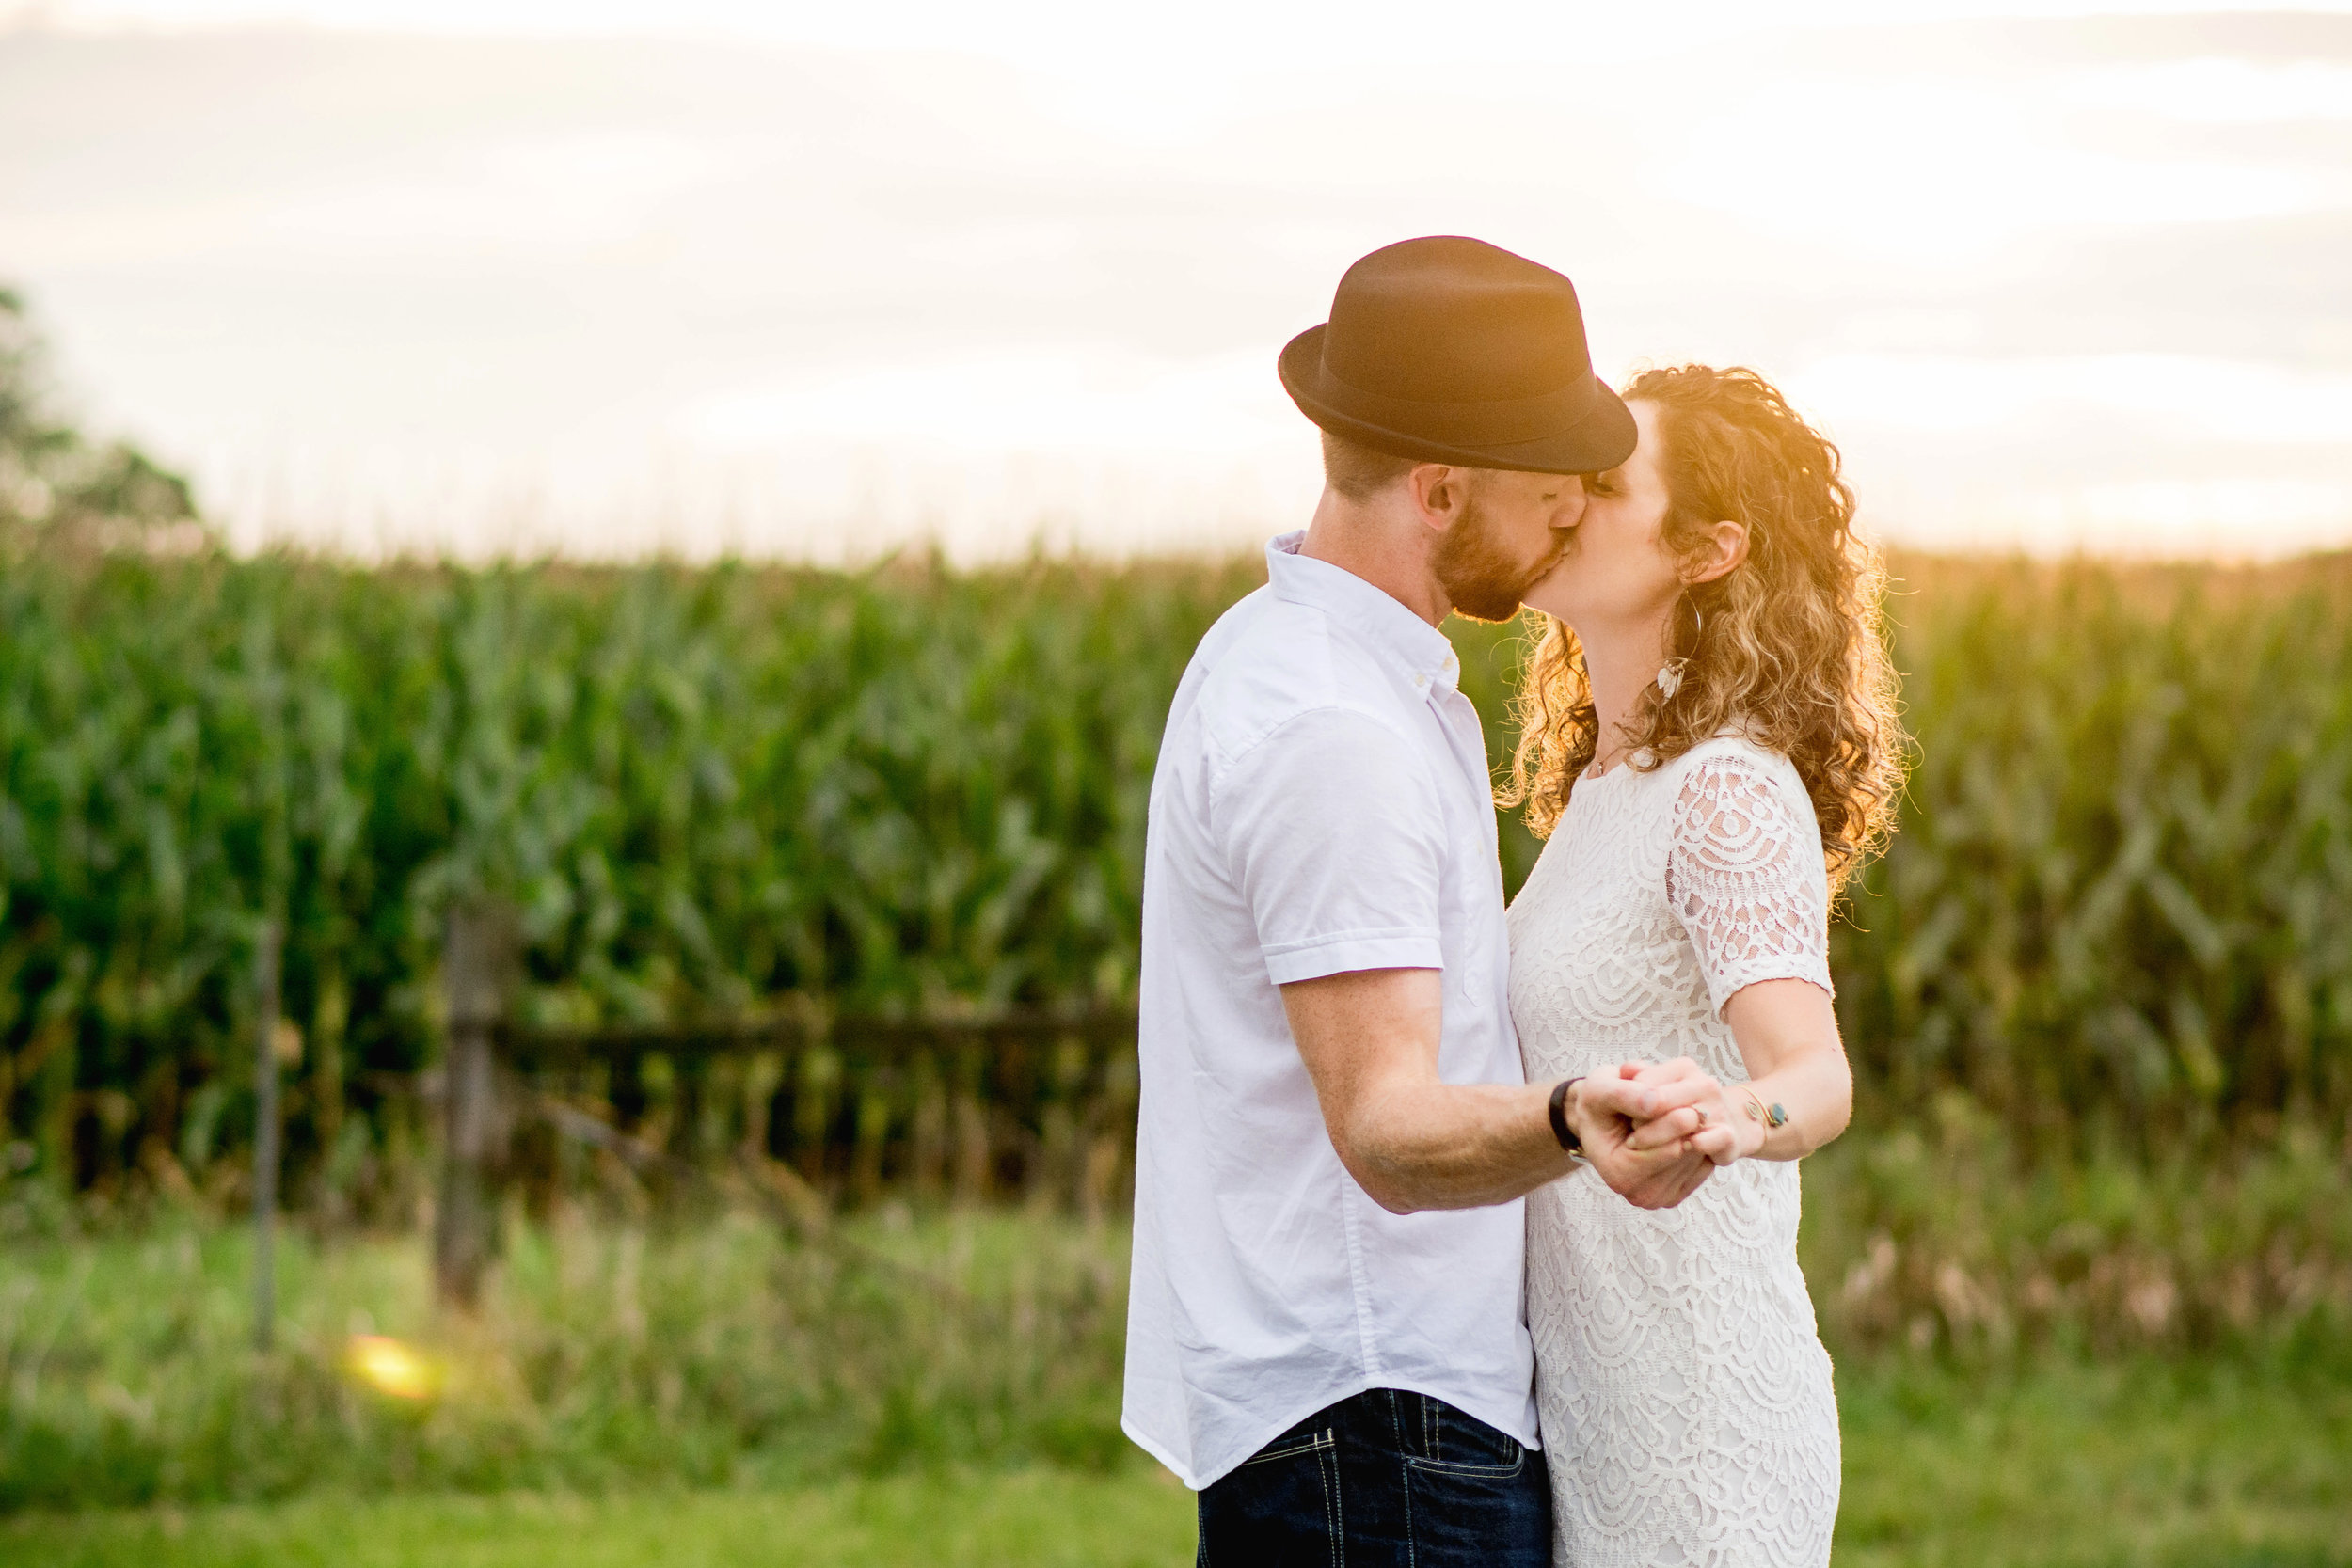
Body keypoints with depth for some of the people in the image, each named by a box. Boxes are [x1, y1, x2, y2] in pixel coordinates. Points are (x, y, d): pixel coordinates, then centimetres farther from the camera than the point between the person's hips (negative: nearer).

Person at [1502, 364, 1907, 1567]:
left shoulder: (1731, 790, -15)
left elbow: (1818, 1074, -30)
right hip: (1594, 1405, 9)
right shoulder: (1606, 785, 13)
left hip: (1699, 1424, -9)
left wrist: (1737, 1115, -50)